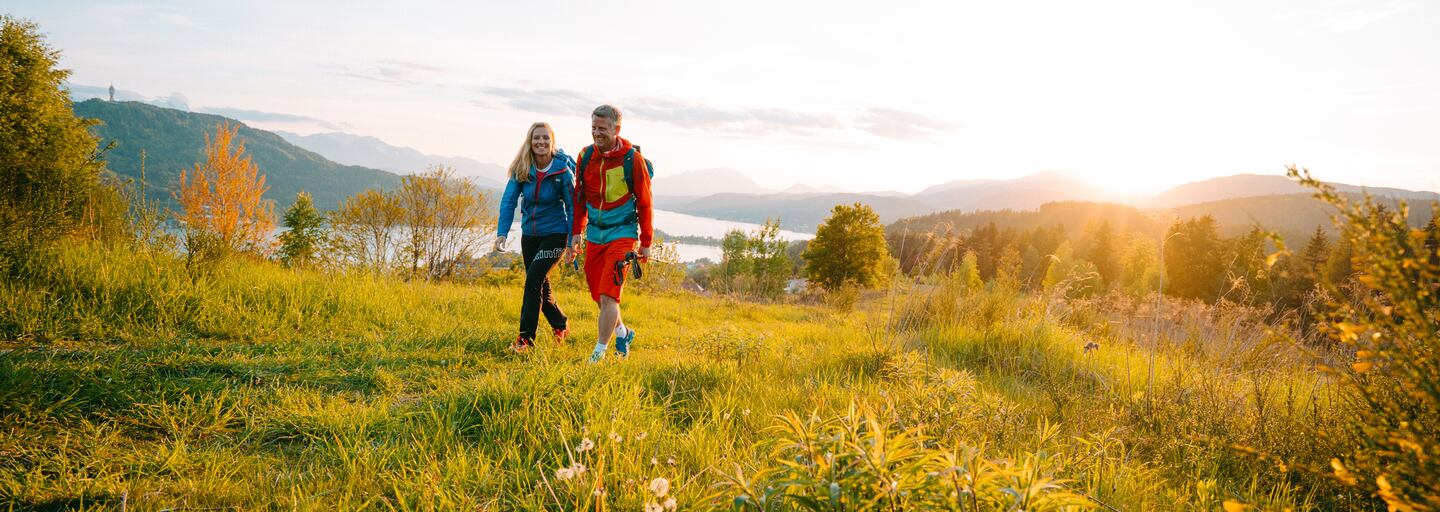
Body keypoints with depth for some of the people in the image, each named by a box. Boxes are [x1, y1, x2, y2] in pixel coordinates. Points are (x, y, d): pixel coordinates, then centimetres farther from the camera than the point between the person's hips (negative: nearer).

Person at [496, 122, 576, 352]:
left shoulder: (563, 171, -14)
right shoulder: (521, 169, -6)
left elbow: (572, 207, -8)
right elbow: (508, 201, -8)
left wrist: (573, 241, -10)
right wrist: (502, 232, -21)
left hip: (554, 234, -5)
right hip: (529, 234, 5)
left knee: (534, 279, -19)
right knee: (540, 286, 13)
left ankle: (525, 338, -12)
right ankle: (560, 326, 36)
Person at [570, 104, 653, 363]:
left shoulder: (633, 160, -12)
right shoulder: (586, 155, 1)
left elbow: (644, 202, -5)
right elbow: (580, 196, 13)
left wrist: (646, 242, -3)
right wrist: (576, 231, 9)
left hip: (622, 234, -5)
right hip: (594, 235, 5)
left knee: (608, 296, -12)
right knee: (598, 295, 12)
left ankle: (599, 353, -2)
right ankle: (623, 333, 37)